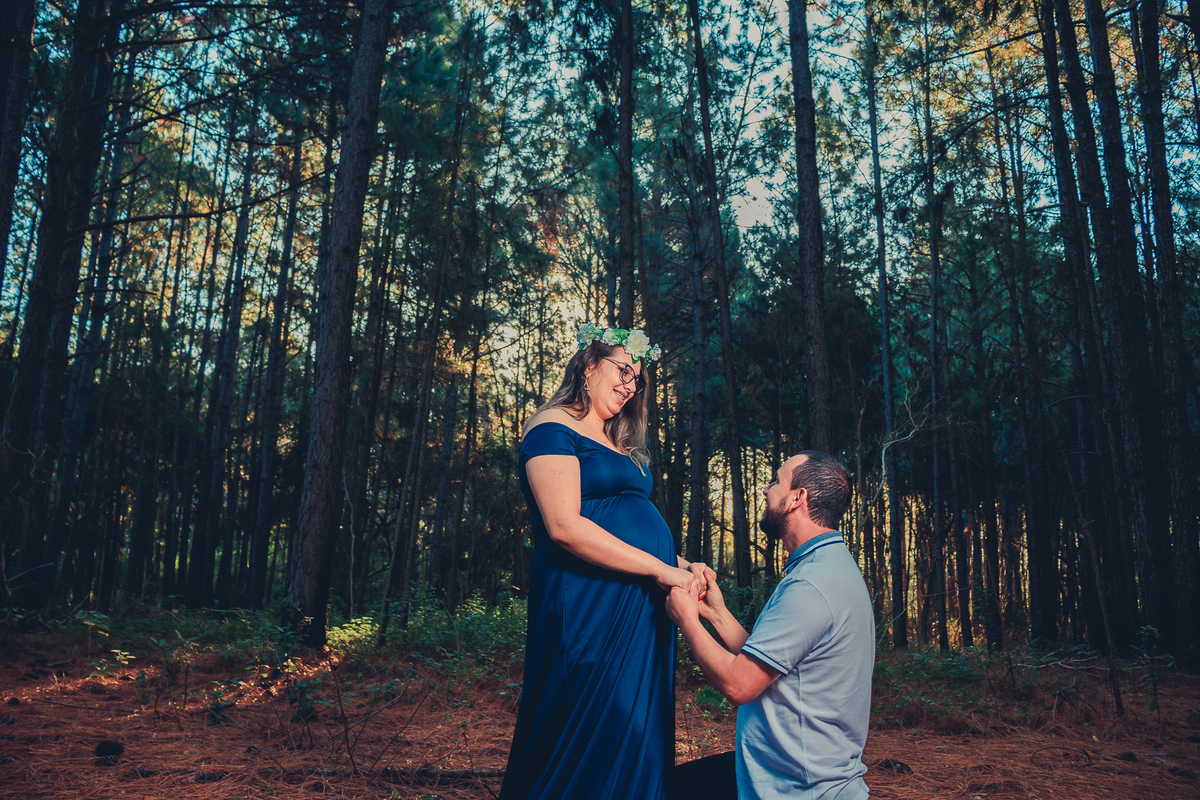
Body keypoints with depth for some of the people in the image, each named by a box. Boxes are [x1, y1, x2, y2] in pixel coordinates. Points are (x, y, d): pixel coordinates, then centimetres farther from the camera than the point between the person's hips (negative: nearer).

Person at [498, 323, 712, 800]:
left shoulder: (619, 445, 22)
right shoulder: (554, 428, -5)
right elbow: (565, 527, -18)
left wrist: (682, 565, 3)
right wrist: (663, 570, -16)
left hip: (642, 610, 9)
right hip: (590, 605, -9)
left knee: (636, 746, 11)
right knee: (586, 748, -4)